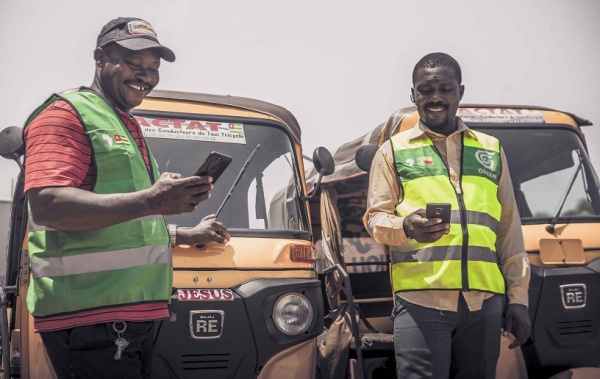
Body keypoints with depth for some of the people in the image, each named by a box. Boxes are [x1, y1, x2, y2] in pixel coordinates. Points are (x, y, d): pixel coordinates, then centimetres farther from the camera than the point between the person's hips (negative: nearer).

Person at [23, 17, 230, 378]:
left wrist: (186, 234, 29)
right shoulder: (66, 114, -5)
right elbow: (47, 207, -22)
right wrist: (151, 200, -26)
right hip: (89, 318, -9)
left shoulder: (128, 128, 25)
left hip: (134, 316, 9)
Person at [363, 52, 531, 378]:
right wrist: (406, 227, -17)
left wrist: (518, 297, 13)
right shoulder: (394, 151, 12)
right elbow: (374, 218, 7)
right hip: (420, 300, -3)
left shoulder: (491, 150, 20)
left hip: (484, 302, 3)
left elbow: (509, 229, 19)